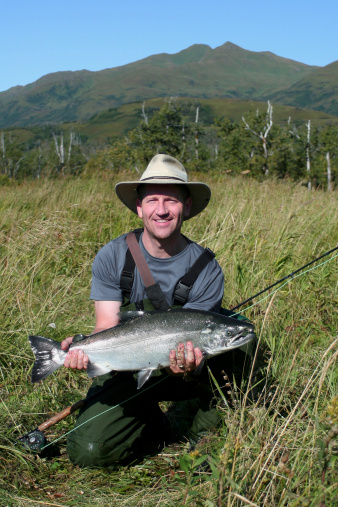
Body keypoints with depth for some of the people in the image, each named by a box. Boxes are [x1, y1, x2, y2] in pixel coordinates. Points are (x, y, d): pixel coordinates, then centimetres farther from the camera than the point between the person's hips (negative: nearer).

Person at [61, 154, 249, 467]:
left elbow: (189, 343, -15)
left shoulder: (206, 269, -14)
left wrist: (185, 365, -40)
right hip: (128, 372, 1)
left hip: (178, 372, 0)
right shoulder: (112, 257, -10)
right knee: (87, 451, -20)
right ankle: (153, 429, 13)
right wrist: (84, 349, -35)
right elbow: (106, 329, -12)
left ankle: (206, 434, -7)